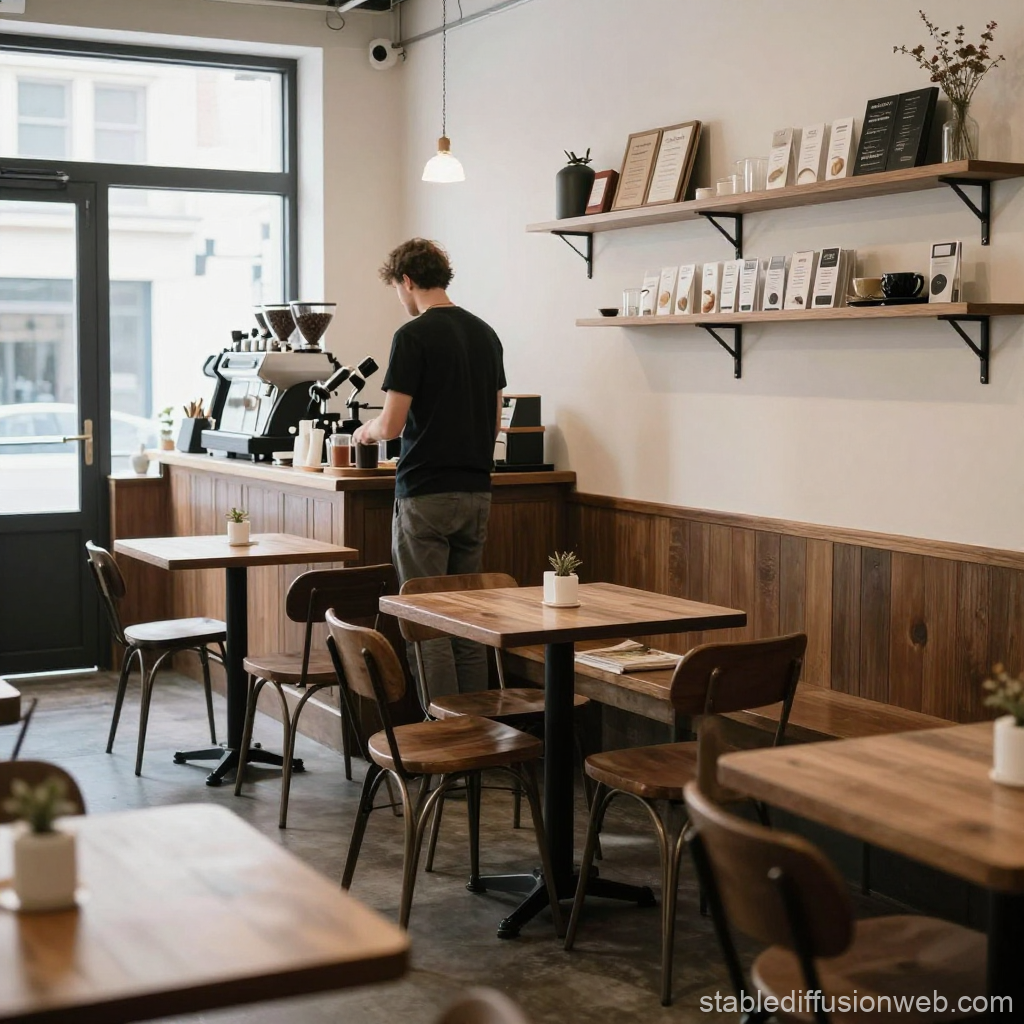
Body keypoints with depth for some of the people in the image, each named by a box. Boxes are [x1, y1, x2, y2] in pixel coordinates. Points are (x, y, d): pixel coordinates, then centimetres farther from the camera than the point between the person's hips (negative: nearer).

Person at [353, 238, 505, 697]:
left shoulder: (413, 336, -12)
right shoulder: (485, 333, 11)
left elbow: (392, 423, -13)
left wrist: (367, 431, 8)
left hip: (426, 494, -7)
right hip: (476, 491, 7)